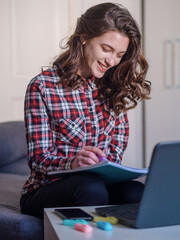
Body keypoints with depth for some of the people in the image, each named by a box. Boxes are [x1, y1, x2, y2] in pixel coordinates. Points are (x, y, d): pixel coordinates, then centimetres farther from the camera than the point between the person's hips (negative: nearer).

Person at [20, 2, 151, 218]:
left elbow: (117, 149, 10)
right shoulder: (42, 87, -6)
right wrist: (73, 163, -31)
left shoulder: (112, 89, 9)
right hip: (46, 191, -3)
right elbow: (39, 158, -10)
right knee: (91, 187, -36)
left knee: (136, 193, -30)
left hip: (101, 180, 3)